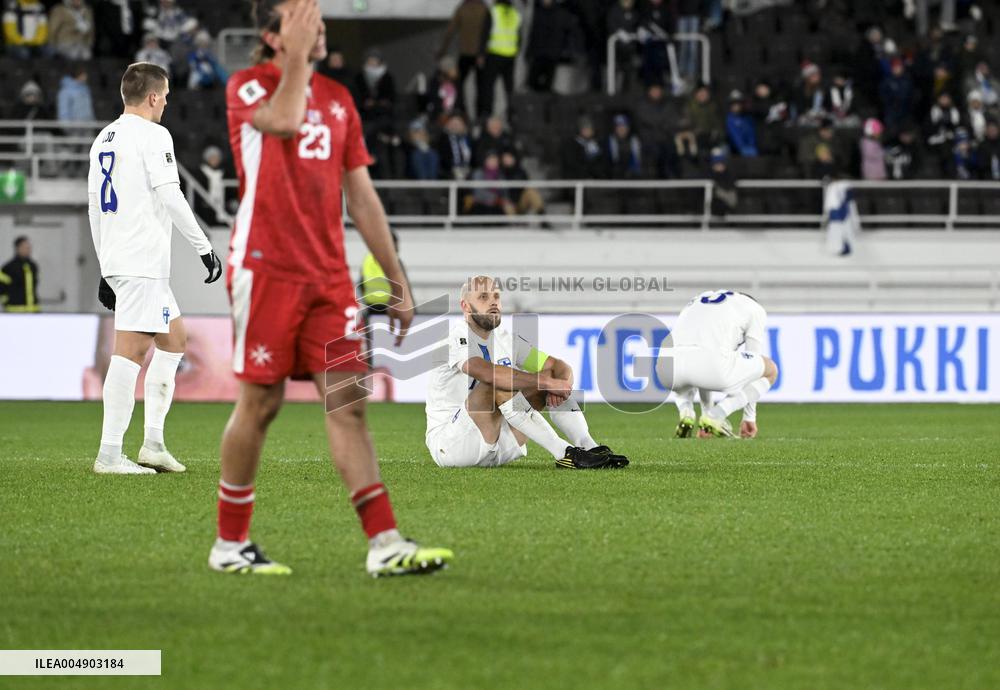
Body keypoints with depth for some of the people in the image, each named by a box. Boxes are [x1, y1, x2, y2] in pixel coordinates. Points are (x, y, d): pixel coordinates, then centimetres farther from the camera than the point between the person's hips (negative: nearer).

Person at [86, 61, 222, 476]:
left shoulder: (104, 139, 18)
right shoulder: (152, 136, -8)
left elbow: (94, 208, 20)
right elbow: (170, 198, -15)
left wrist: (105, 267, 24)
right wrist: (204, 248, -10)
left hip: (117, 264, 9)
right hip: (143, 261, -9)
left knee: (173, 338, 18)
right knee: (131, 349, -10)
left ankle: (153, 442, 14)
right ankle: (110, 454, -14)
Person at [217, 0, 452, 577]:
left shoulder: (337, 98, 16)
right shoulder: (247, 86, -2)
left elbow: (363, 197, 18)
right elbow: (283, 120, -27)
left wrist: (397, 280, 15)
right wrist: (298, 53, -13)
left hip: (330, 275, 5)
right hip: (266, 268, -5)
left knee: (349, 400, -4)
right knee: (261, 402, -1)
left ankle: (385, 545, -11)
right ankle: (230, 544, 12)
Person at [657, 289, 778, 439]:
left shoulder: (695, 303, 39)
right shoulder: (755, 309, 25)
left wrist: (706, 410, 49)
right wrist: (749, 417, 35)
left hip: (667, 368, 5)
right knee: (770, 370, 23)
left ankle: (685, 412, 14)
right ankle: (715, 416, 4)